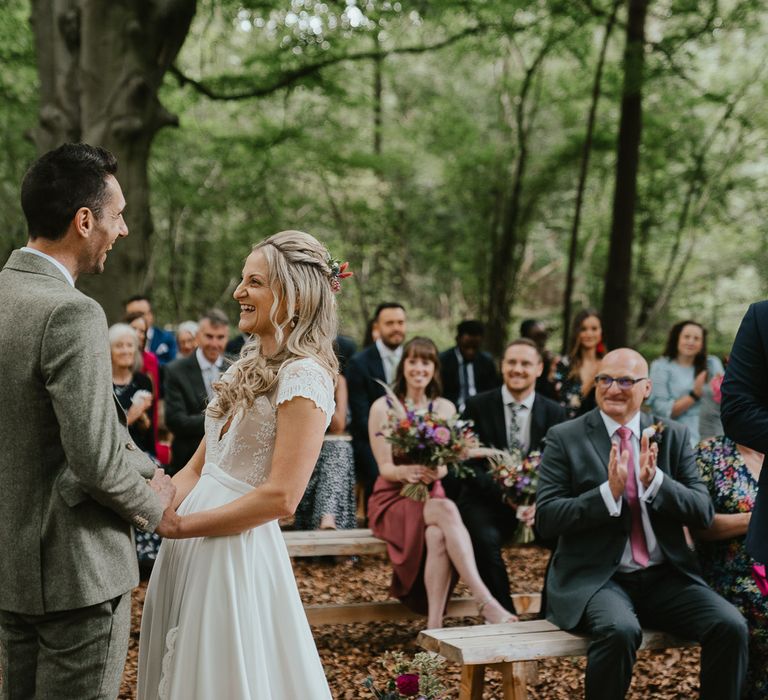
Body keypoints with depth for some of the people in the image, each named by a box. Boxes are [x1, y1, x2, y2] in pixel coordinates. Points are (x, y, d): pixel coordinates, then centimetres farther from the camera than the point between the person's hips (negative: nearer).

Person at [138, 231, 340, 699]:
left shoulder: (304, 376, -14)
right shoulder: (249, 366, 13)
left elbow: (280, 498, -21)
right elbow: (199, 467, 13)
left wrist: (176, 524, -16)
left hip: (237, 551, -8)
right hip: (189, 548, 8)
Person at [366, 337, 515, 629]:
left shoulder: (445, 408, 8)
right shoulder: (383, 407, -1)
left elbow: (445, 464, 0)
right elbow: (385, 468, -6)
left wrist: (433, 471, -26)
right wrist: (406, 472, -30)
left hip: (432, 496, 3)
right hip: (393, 499, -3)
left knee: (437, 534, -35)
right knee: (447, 511, -35)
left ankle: (434, 625, -37)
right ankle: (486, 601, -44)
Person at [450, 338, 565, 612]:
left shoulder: (555, 413, 6)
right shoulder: (477, 406, 0)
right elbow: (469, 464, -5)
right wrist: (504, 494, -20)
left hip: (538, 503, 2)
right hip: (486, 499, -2)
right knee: (486, 539, -34)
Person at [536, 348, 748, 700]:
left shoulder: (673, 436, 10)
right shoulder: (565, 438, 1)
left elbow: (703, 513, 3)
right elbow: (545, 520, -6)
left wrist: (656, 481, -16)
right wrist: (608, 492, -20)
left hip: (666, 577, 3)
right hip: (594, 577, -3)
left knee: (730, 625, -20)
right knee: (620, 630, -34)